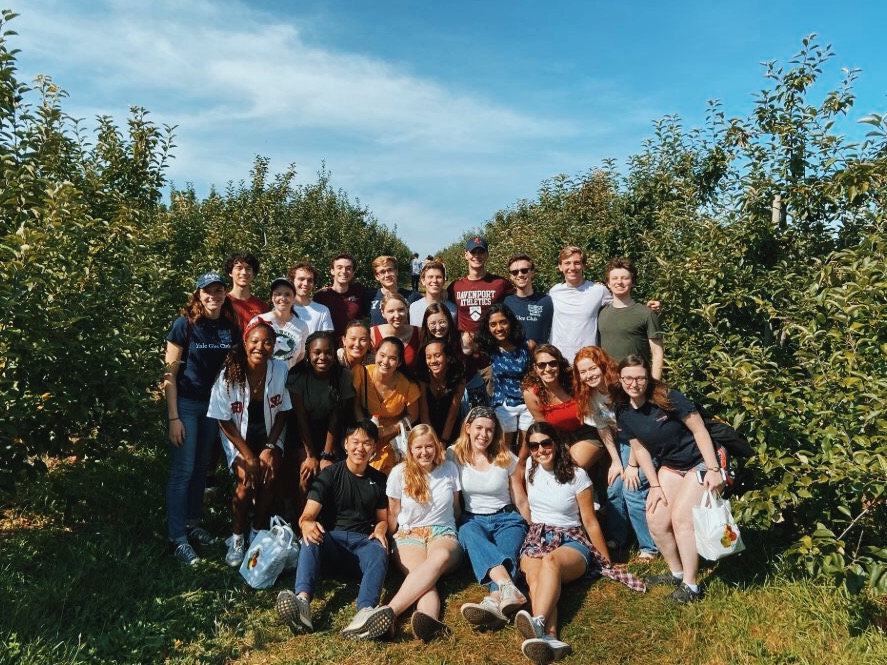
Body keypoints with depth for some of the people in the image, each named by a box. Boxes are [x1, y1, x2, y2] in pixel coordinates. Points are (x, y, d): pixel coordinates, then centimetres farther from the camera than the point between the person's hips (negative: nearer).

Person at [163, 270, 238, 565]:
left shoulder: (231, 326, 0)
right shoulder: (185, 325, -11)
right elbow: (170, 372, -11)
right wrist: (173, 417, -14)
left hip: (216, 403, 5)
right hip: (186, 403, -4)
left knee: (202, 468, 15)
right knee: (182, 471, -3)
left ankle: (193, 525, 29)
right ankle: (178, 539, 6)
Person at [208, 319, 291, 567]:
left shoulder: (281, 370, -19)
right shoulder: (229, 374, -21)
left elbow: (283, 412, -7)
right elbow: (224, 421, -12)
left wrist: (270, 448, -13)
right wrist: (248, 456, -15)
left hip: (270, 434, 1)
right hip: (239, 435, -1)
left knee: (269, 477, -20)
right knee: (247, 480, -20)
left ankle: (258, 534, 1)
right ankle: (237, 539, 2)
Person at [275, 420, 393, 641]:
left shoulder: (379, 480, 15)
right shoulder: (330, 474, 6)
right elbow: (308, 515, -3)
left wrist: (380, 530, -5)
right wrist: (307, 524, -29)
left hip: (363, 542, 1)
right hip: (332, 539, 0)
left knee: (379, 553, -35)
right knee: (311, 539, -35)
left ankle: (365, 613, -63)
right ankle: (302, 601, -60)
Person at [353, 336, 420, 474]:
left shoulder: (408, 385, -19)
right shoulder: (362, 373, -18)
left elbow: (412, 416, -3)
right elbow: (355, 405, -4)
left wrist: (389, 429, -14)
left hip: (395, 439, -1)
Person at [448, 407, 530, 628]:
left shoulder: (507, 459, 5)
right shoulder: (454, 455, 4)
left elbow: (521, 501, 10)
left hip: (506, 519, 1)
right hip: (472, 519, 0)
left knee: (508, 551, -33)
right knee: (470, 534, -37)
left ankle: (494, 601, -62)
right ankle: (508, 588, -59)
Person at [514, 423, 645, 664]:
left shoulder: (576, 475, -5)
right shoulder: (530, 468, 6)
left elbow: (590, 521, 0)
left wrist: (608, 562, 4)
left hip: (572, 541, -3)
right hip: (536, 539, 3)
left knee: (550, 561, -41)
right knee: (535, 576, -35)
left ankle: (537, 625, -65)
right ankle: (550, 639, -60)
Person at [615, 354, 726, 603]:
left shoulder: (667, 398, -22)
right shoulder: (624, 414, -5)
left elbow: (699, 430, -19)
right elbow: (640, 449, 3)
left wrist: (713, 470, -23)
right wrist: (655, 486, 0)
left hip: (700, 462, -6)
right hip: (670, 466, 6)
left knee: (680, 517, -14)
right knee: (656, 520, -1)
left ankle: (690, 585, 1)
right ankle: (676, 572, 22)